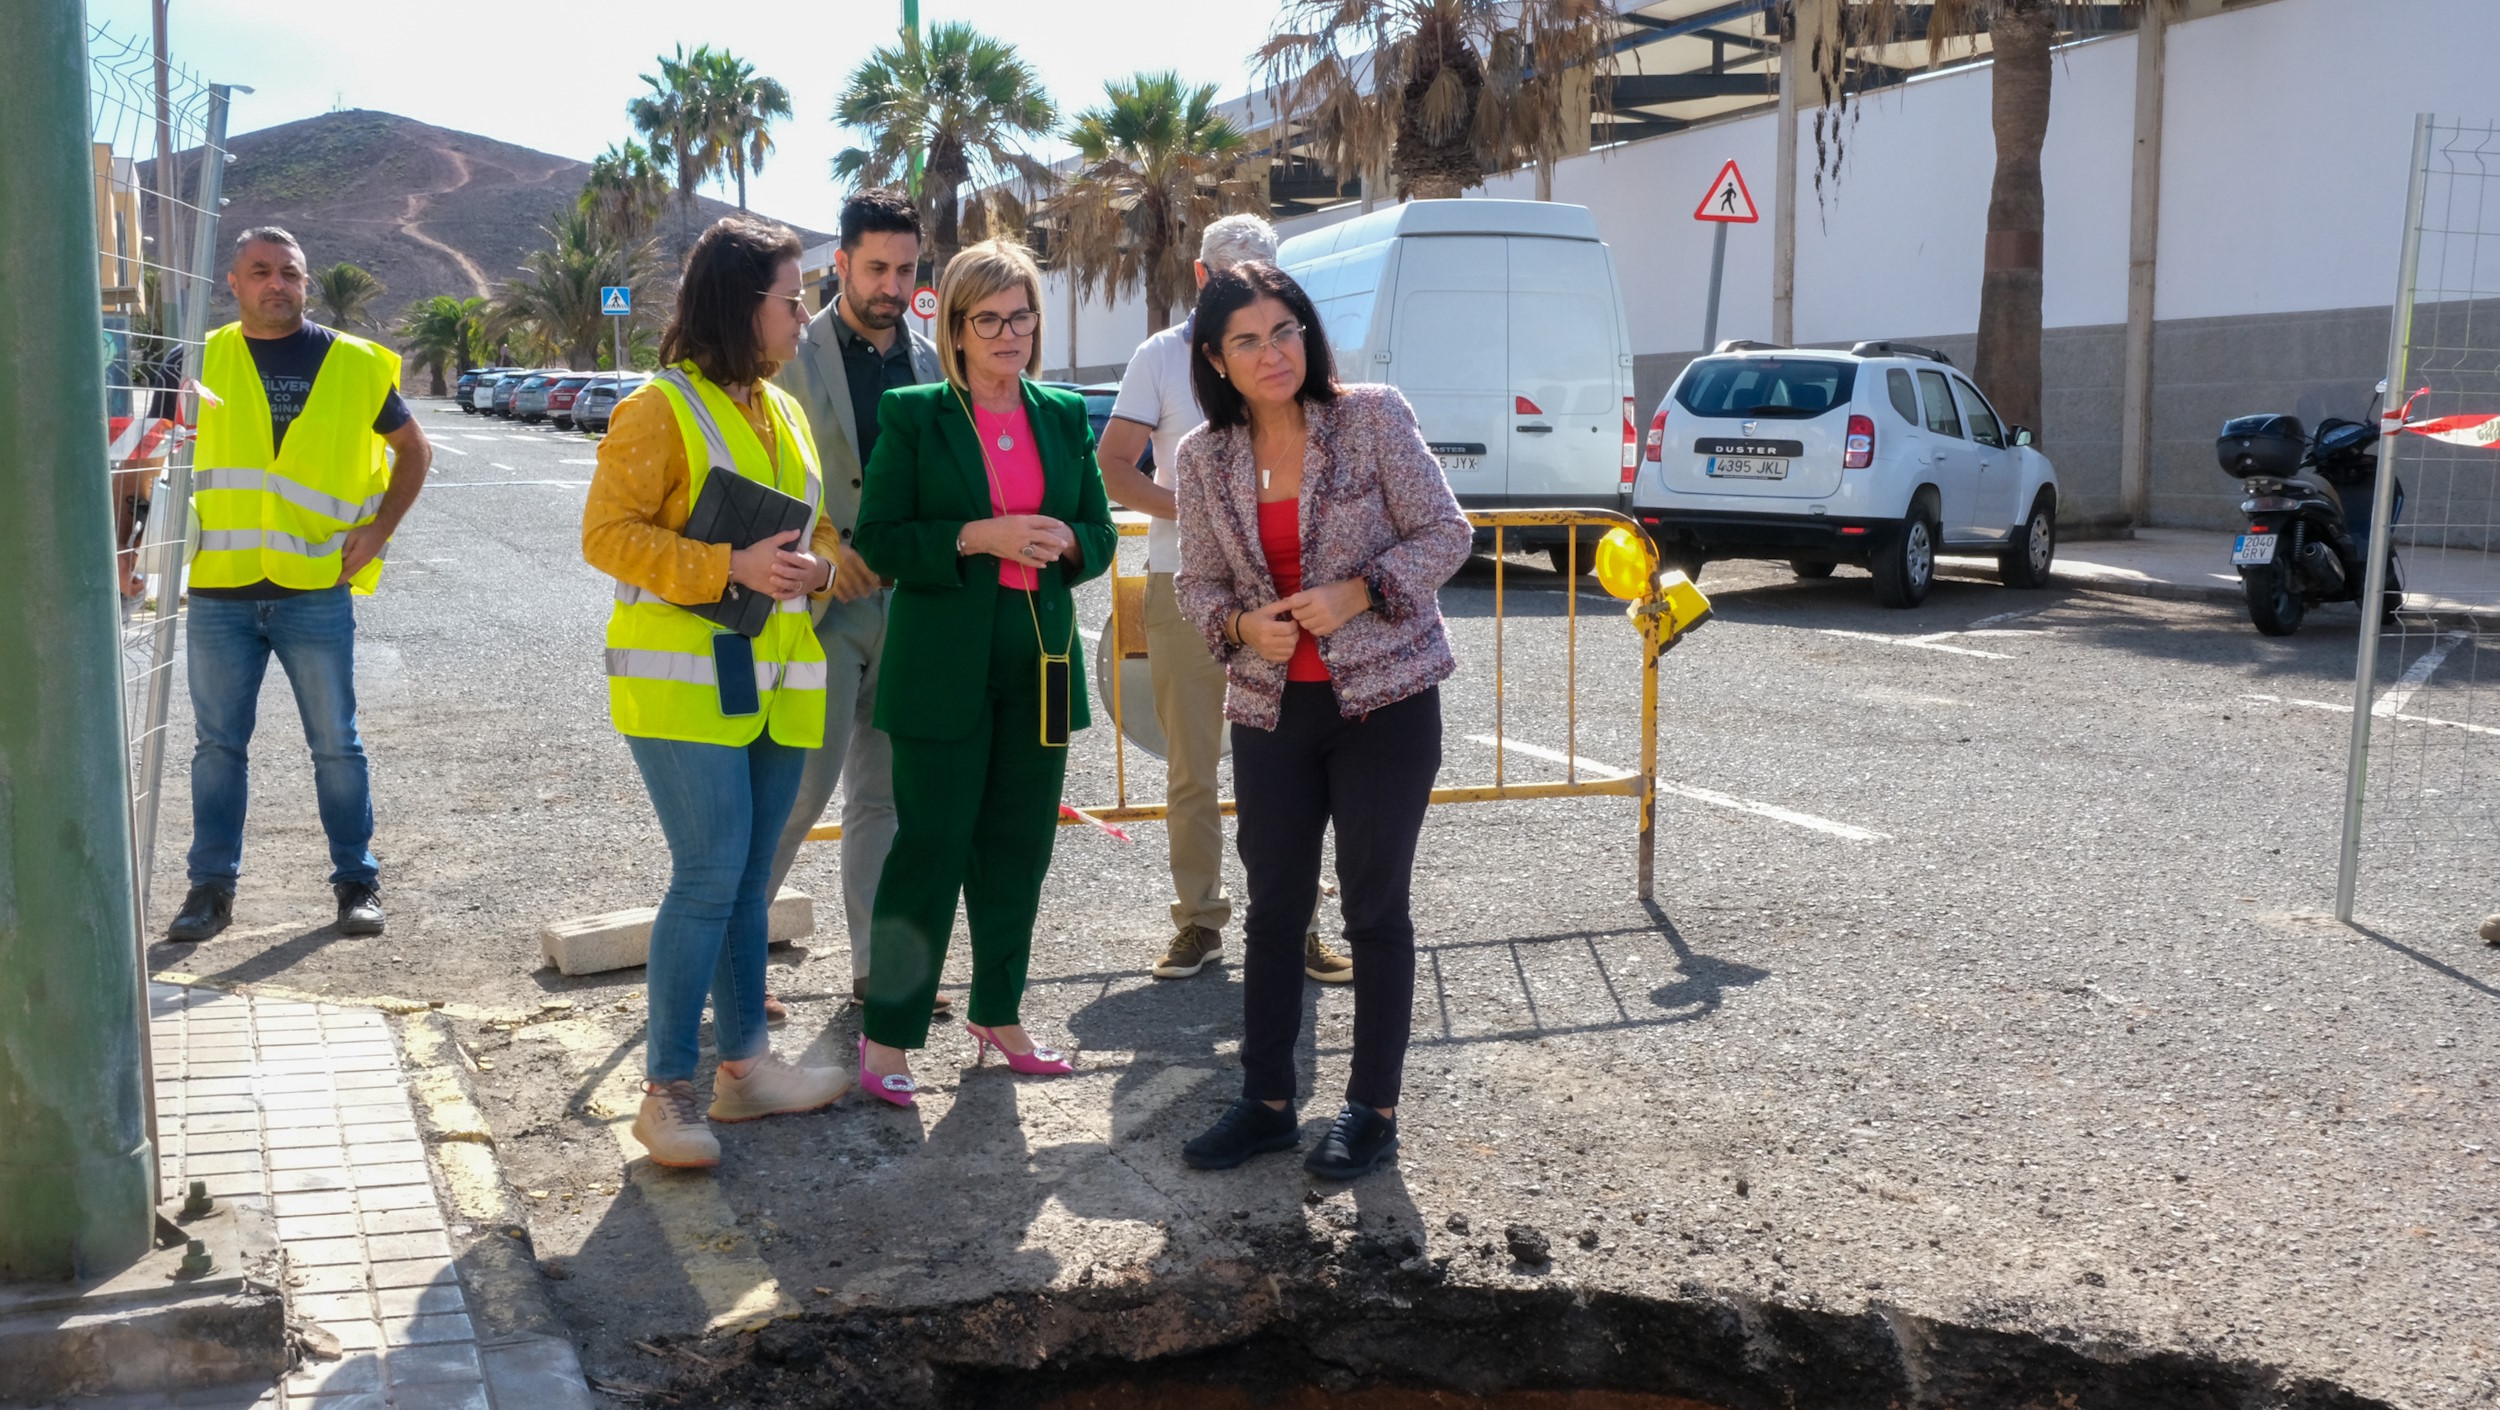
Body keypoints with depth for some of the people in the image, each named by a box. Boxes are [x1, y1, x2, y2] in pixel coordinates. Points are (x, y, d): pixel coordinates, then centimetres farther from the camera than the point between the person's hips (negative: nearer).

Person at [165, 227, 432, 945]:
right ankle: (211, 886, 19)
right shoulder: (201, 359, 4)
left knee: (337, 744, 5)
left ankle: (357, 882, 17)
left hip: (315, 590, -1)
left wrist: (378, 529, 1)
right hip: (219, 593, 1)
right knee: (219, 743, 9)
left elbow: (414, 451, 12)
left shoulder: (353, 364, 2)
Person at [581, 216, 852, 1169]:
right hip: (682, 675, -7)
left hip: (775, 682, 7)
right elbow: (608, 534, -13)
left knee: (748, 878, 12)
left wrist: (818, 566, -1)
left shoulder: (784, 412, 15)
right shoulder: (660, 409, -8)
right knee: (709, 875, -12)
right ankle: (667, 1090, -2)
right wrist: (729, 566, -22)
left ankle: (745, 1064, 22)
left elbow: (821, 528, 23)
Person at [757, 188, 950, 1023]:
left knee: (888, 795, 11)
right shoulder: (796, 354, -5)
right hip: (824, 604, -5)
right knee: (802, 789, -5)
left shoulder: (931, 362, 10)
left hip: (909, 603, 5)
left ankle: (878, 966, 21)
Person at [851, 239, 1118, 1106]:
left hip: (1041, 666, 5)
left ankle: (998, 1016, 26)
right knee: (931, 847, -3)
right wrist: (979, 537, -19)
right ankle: (887, 1036, 8)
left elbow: (1101, 534, 14)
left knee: (1019, 848, 12)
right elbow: (877, 539, -7)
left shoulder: (1065, 418, 10)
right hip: (943, 669, -5)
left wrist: (1066, 542, -9)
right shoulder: (914, 416, -3)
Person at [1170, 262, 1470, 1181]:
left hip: (1385, 699, -3)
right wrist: (1241, 625, -12)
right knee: (1274, 905, 10)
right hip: (1271, 708, 3)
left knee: (1376, 905, 4)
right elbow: (1198, 582, 9)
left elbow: (1443, 533, -6)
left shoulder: (1373, 418, -8)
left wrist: (1355, 594, -19)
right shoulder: (1205, 458, 2)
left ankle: (1373, 1110, 17)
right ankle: (1266, 1100, 22)